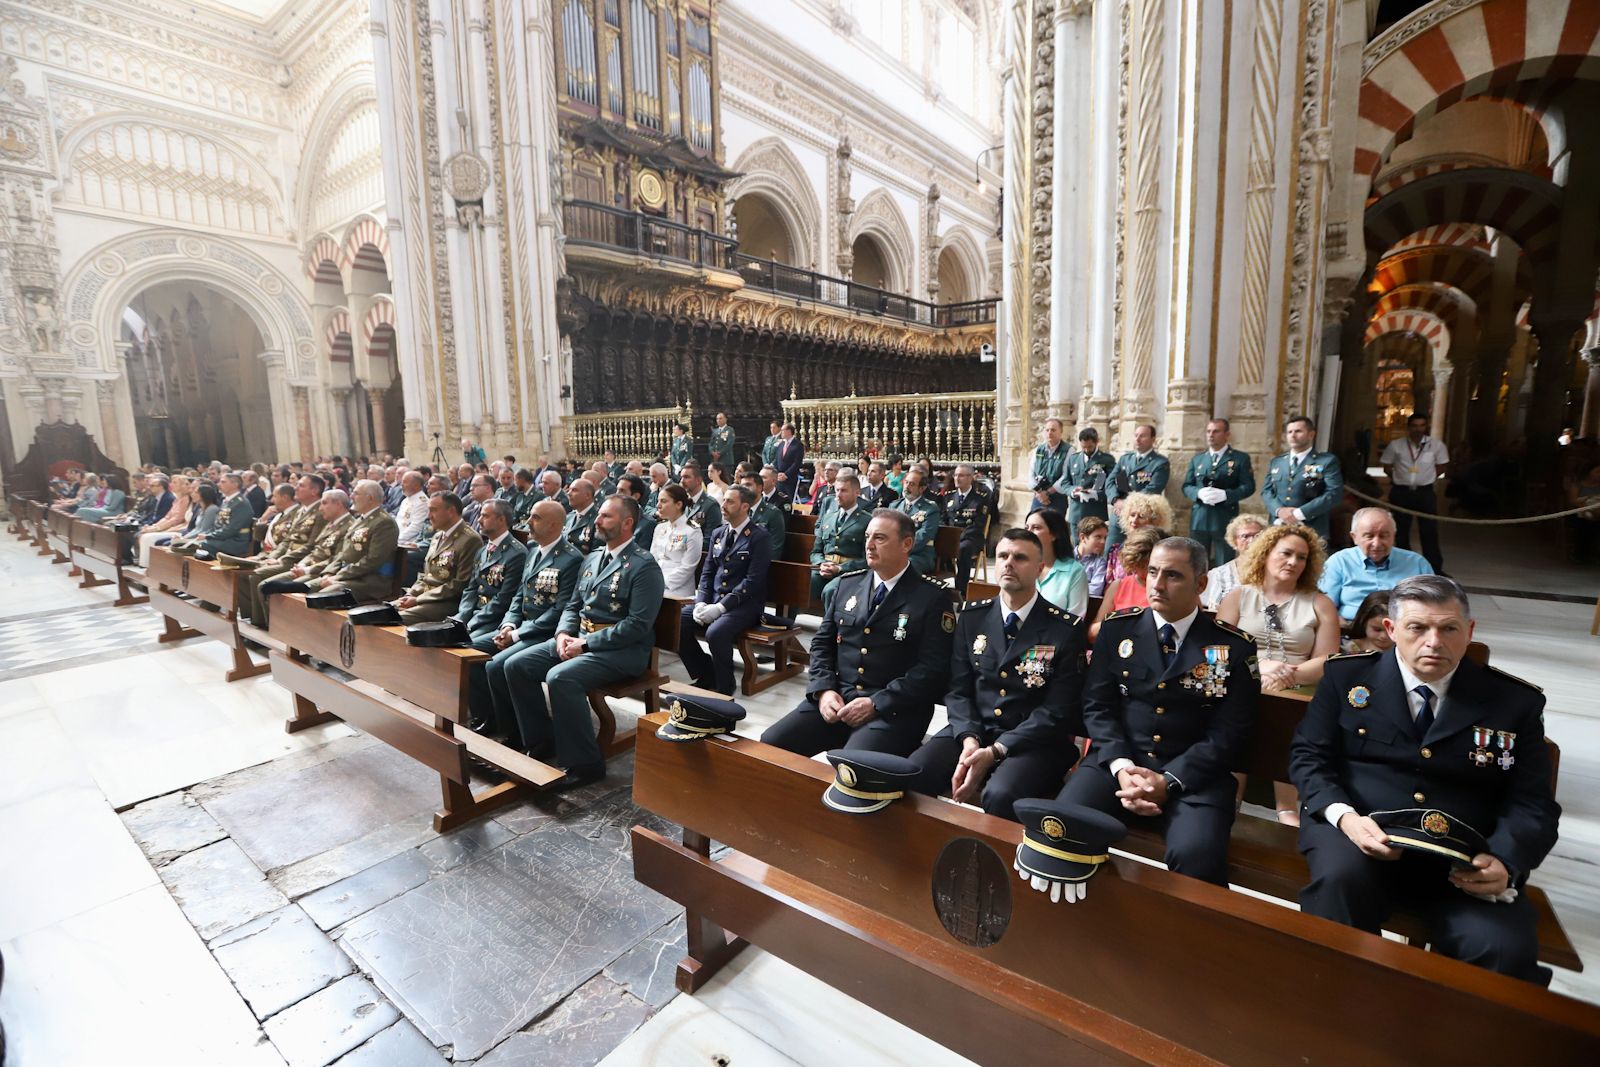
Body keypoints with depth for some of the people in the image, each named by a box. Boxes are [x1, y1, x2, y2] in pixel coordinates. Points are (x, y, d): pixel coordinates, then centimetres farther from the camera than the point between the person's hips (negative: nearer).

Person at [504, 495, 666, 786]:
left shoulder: (644, 566, -12)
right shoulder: (593, 558, 14)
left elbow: (638, 625, -20)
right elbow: (573, 605, 19)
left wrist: (586, 644, -19)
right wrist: (563, 634, -3)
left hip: (622, 650, -8)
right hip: (579, 638, 9)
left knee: (560, 677, -30)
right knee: (516, 666, -3)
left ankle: (584, 763, -14)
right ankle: (543, 739, 13)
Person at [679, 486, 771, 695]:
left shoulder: (759, 537, -8)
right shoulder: (717, 533, 13)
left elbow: (753, 581, -15)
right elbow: (707, 572, 13)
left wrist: (720, 607, -21)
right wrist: (701, 602, -5)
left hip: (745, 604, -7)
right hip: (713, 599, 7)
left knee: (715, 632, -33)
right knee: (676, 623, -14)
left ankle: (724, 688, -8)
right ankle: (705, 676, 5)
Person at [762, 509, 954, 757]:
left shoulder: (932, 597, -3)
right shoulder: (848, 583, 12)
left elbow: (933, 668, -10)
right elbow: (822, 643, 14)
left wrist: (876, 704, -16)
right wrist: (824, 690, -4)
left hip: (892, 708, -5)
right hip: (835, 698, 5)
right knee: (771, 744, -12)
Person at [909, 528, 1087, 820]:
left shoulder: (1067, 629, -4)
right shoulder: (971, 616, 7)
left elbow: (1057, 710, -9)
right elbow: (958, 689, 6)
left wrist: (994, 752, -17)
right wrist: (969, 739, -13)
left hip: (1034, 742, -3)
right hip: (973, 730, 3)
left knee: (999, 795, -34)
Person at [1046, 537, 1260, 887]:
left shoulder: (1234, 647, 3)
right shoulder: (1117, 628, 7)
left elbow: (1230, 731, -2)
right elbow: (1097, 705, 4)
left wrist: (1169, 781, -14)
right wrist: (1121, 767, -13)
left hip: (1192, 777, -1)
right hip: (1117, 763, 1)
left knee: (1197, 854, -31)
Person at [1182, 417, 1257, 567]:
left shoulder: (1241, 458, 5)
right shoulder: (1197, 459, 14)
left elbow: (1248, 486, -3)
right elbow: (1186, 486, 9)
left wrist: (1224, 494, -19)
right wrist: (1199, 493, -13)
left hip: (1225, 519, -3)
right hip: (1199, 519, 3)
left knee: (1224, 565, 1)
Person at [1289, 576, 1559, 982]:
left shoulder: (1516, 701, 8)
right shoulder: (1348, 675, 4)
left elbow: (1531, 803, 5)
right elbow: (1308, 755, 2)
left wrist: (1505, 862, -16)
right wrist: (1343, 815, -17)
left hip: (1463, 862, 2)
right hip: (1358, 830, -1)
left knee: (1505, 950, -26)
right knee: (1341, 876, -33)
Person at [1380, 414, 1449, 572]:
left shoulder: (1437, 445, 0)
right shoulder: (1396, 445, -2)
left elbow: (1443, 466, 10)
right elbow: (1387, 466, 8)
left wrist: (1428, 477, 2)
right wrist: (1400, 478, 2)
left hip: (1425, 492, 0)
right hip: (1401, 492, 0)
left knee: (1430, 531, 0)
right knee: (1401, 532, 9)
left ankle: (1435, 569, 9)